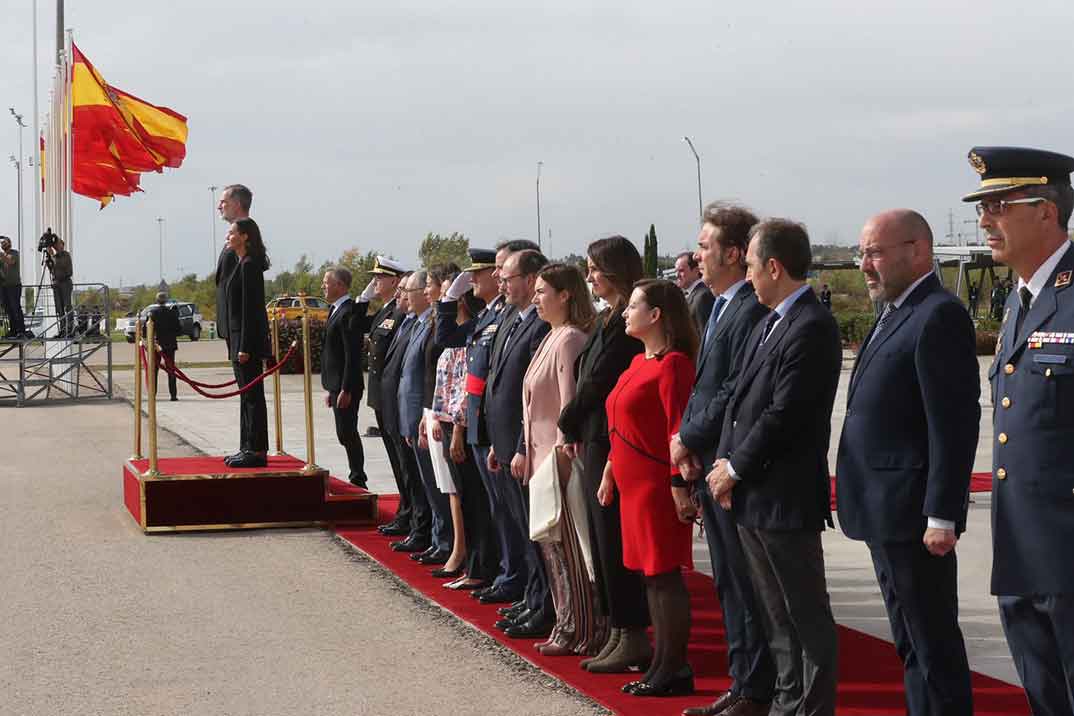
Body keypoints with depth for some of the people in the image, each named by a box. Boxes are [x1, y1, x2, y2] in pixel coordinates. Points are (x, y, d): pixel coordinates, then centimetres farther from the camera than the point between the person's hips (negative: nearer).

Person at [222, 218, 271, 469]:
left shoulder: (249, 265, -14)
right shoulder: (243, 264, 16)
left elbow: (250, 308, -19)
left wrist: (245, 347, -21)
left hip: (248, 339, -10)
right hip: (241, 339, 10)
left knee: (252, 395, -7)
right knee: (247, 396, 13)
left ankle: (257, 451, -4)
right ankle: (248, 448, 19)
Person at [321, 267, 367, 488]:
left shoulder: (349, 312, -16)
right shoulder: (335, 310, 15)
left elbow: (352, 354, -20)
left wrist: (345, 390, -22)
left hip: (346, 386, -10)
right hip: (336, 385, 10)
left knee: (347, 433, -7)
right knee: (345, 434, 13)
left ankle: (358, 480, -1)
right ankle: (356, 477, 19)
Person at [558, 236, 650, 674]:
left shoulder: (626, 321, -16)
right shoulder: (608, 319, 15)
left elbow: (597, 380, -17)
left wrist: (569, 424, -3)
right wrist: (575, 430, 5)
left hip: (609, 441, -10)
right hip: (593, 440, 10)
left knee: (614, 540, -4)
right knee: (604, 539, 13)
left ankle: (633, 637, 3)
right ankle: (618, 633, 19)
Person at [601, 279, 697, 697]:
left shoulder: (673, 364, -15)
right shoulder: (640, 362, 15)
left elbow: (679, 428, -19)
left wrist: (678, 486, -21)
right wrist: (610, 472, 17)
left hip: (657, 485, -10)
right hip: (633, 483, 10)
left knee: (664, 575, -4)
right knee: (651, 575, 12)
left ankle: (674, 673, 2)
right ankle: (663, 665, 18)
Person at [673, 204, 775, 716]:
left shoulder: (751, 310, -16)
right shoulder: (721, 308, 16)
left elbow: (735, 392, -21)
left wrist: (687, 439, -11)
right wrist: (689, 445, 6)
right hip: (710, 465, 10)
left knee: (746, 587, -2)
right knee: (729, 585, 15)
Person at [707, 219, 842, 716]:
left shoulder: (811, 328, -16)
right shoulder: (769, 325, 13)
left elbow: (784, 415, -20)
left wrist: (736, 468, -11)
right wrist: (726, 464, 3)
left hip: (786, 497, -9)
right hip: (752, 496, 9)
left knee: (806, 615, 0)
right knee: (776, 616, 17)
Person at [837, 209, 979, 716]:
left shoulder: (939, 317, -15)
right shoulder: (895, 314, 15)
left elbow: (954, 426, -20)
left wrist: (942, 516, -22)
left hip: (913, 515, -10)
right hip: (885, 512, 10)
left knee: (933, 641, -3)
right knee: (911, 641, 16)